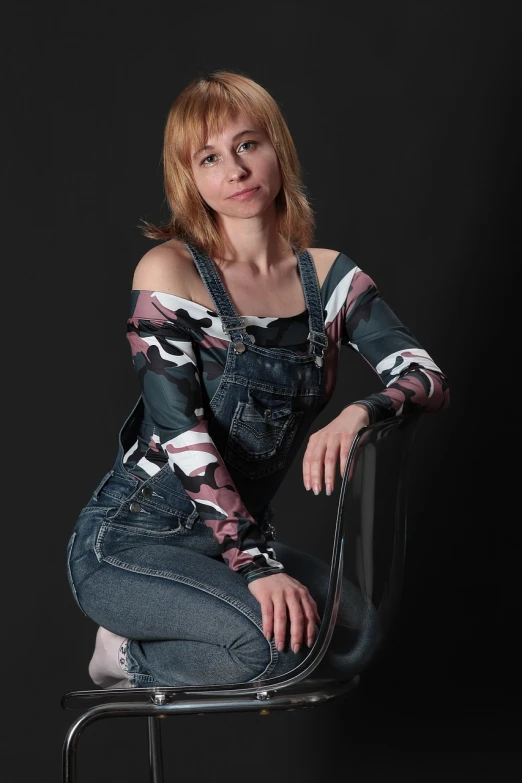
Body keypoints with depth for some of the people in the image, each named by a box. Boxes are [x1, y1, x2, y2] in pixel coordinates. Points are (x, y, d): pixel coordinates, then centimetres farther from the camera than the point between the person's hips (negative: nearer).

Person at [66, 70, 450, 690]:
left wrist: (361, 411, -29)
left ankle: (143, 662, 3)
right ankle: (127, 655, 0)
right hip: (130, 542, -6)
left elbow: (430, 380, -5)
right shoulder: (169, 272, -11)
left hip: (238, 535, 6)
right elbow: (182, 431, -19)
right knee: (276, 637, -29)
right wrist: (257, 564, -27)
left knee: (353, 633, -17)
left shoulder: (328, 278, 4)